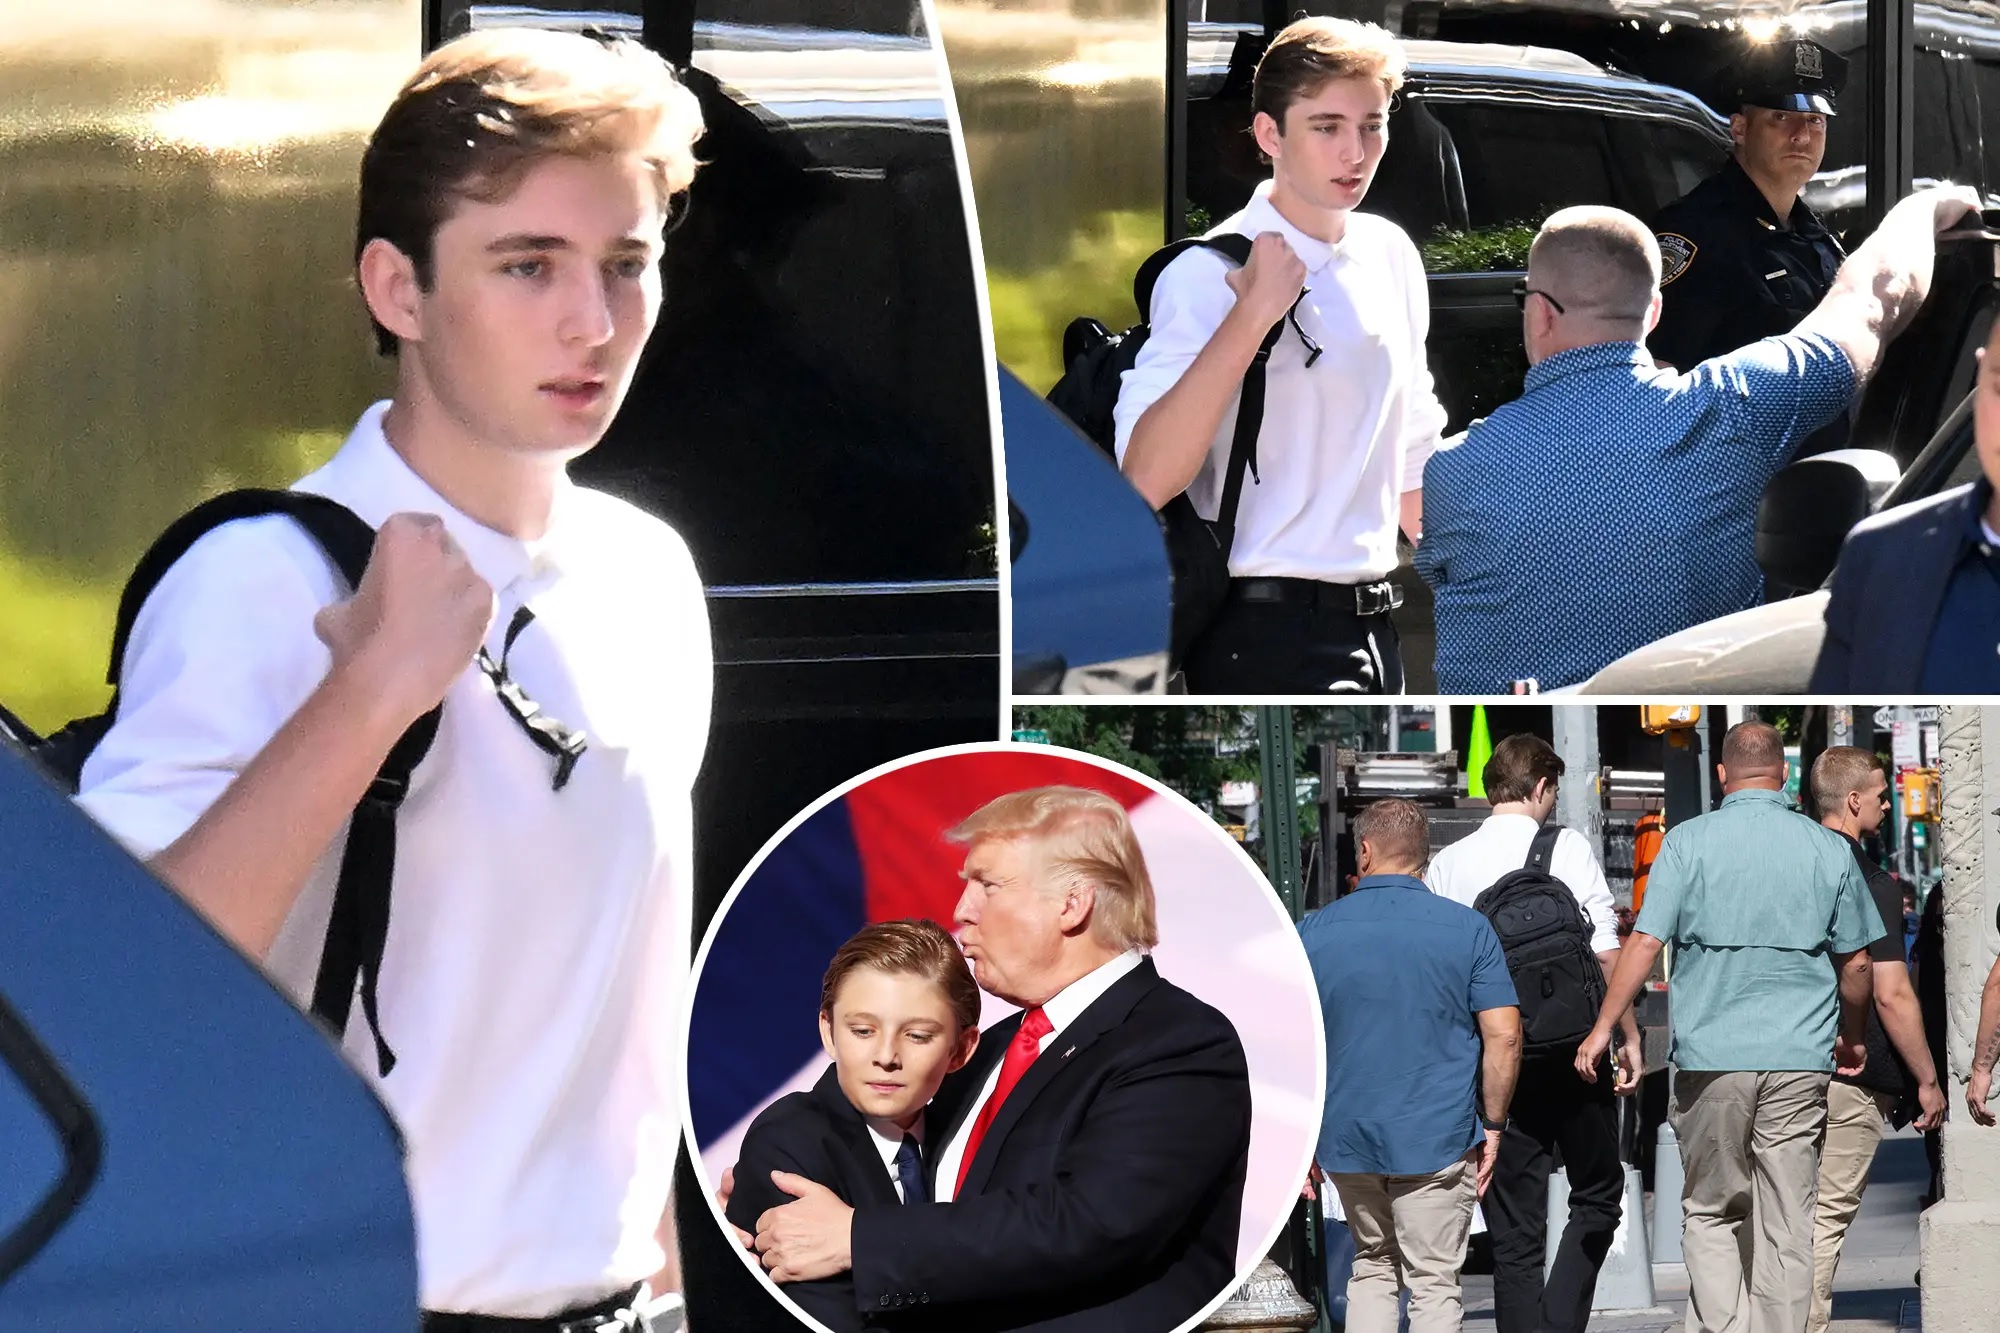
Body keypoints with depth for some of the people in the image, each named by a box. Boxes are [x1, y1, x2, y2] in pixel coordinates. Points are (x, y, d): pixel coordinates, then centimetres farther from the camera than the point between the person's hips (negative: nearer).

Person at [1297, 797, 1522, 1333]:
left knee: (1372, 1266, 19)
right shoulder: (1468, 929, -3)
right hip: (1437, 1138, -2)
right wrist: (1493, 1125, 2)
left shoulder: (1313, 932, 0)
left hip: (1346, 1137, 2)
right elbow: (1504, 1036, -8)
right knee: (1434, 1282, 3)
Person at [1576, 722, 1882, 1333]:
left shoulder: (1688, 841, -2)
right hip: (1801, 1060, 1)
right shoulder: (1829, 849, 4)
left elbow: (1645, 943, -7)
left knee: (1709, 1212, 11)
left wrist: (1603, 1028, 1)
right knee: (1786, 1225, 5)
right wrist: (1854, 1038, 24)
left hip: (1712, 1054, -1)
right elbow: (1855, 963, 8)